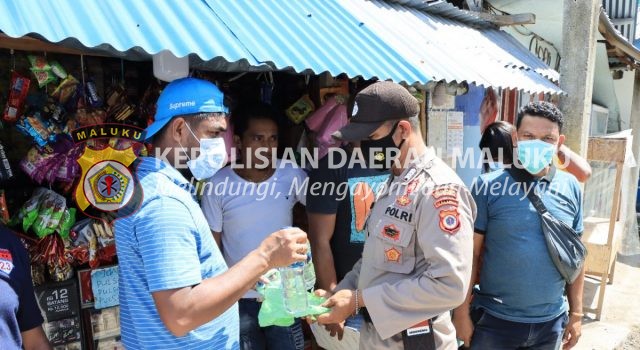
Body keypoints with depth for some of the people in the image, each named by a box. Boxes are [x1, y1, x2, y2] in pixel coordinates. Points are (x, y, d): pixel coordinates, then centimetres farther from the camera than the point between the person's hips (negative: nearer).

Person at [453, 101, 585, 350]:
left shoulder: (571, 188, 0)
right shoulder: (488, 186, -11)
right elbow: (469, 255, -9)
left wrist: (576, 313, 9)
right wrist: (462, 311, -9)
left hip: (551, 322, 4)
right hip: (494, 321, -3)